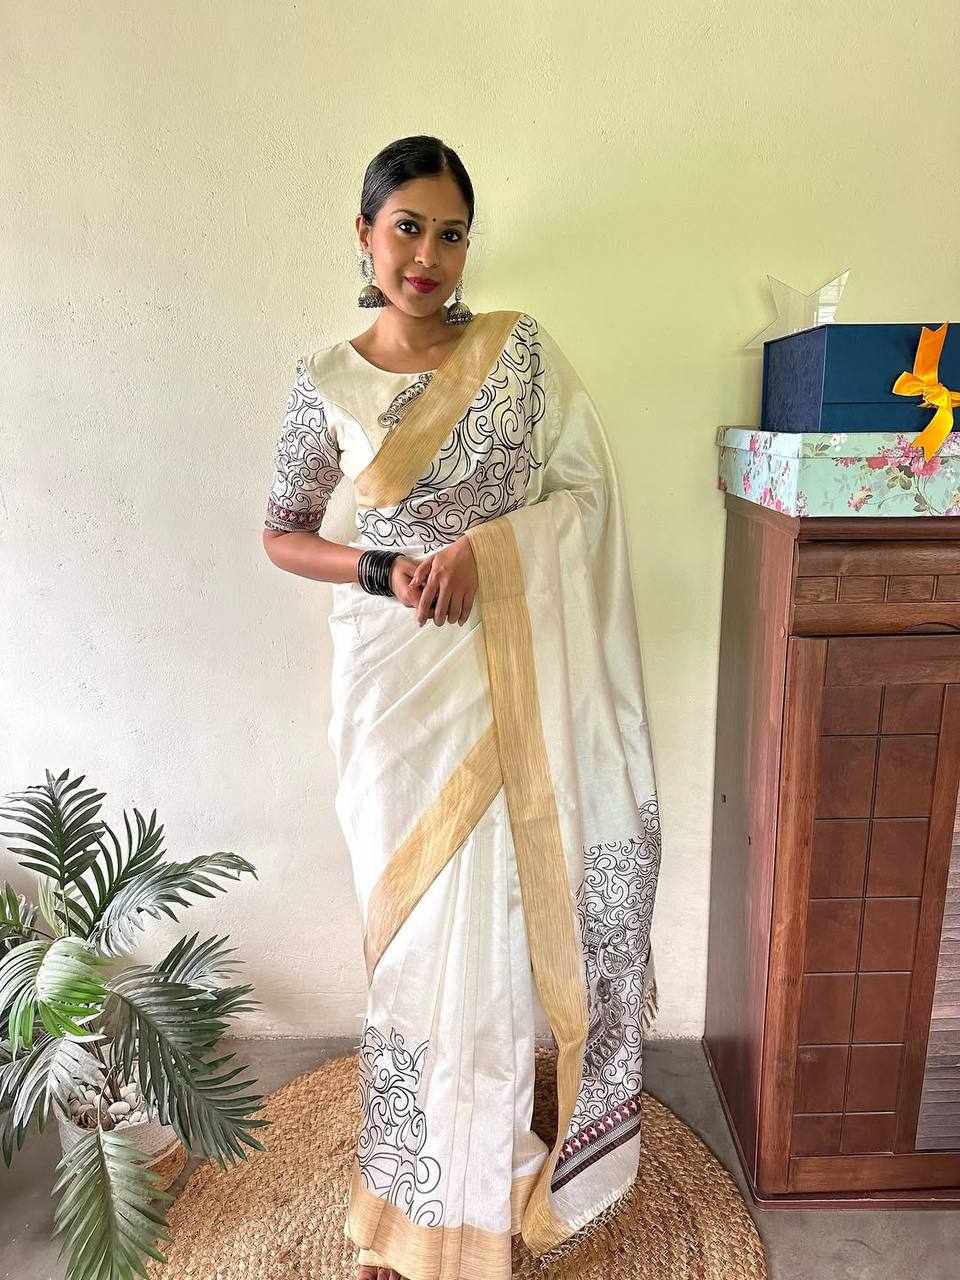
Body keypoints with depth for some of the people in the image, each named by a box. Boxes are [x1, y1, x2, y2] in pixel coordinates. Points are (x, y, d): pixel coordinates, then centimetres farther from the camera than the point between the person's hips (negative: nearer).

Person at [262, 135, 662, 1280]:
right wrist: (383, 570, -11)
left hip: (510, 673, 0)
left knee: (496, 912, 9)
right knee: (412, 914, 9)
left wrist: (480, 548, -16)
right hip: (394, 676, 0)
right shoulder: (326, 383, 1)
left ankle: (479, 1183, 37)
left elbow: (588, 488, -1)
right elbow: (283, 534, 6)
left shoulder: (520, 348, 1)